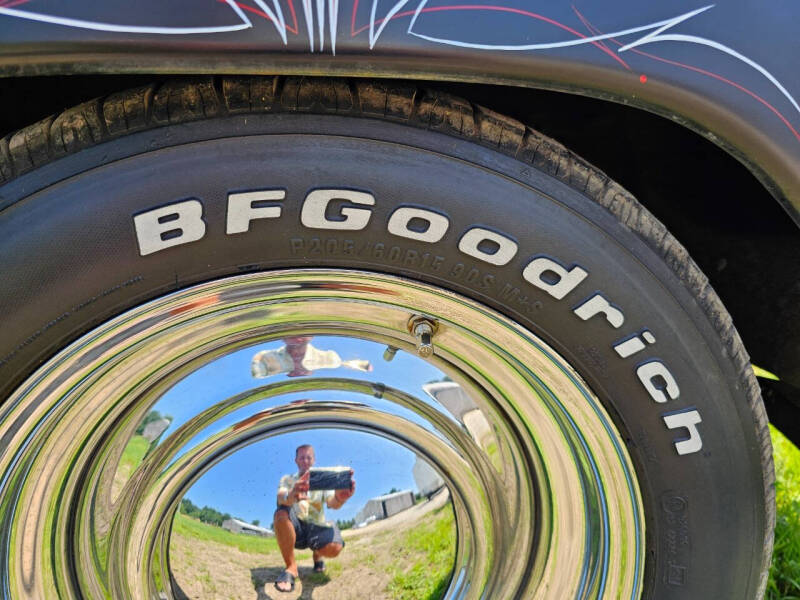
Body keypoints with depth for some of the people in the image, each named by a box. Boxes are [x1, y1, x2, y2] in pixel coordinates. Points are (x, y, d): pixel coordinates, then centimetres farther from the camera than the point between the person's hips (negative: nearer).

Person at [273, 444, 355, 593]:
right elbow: (281, 496, -17)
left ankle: (317, 554, 9)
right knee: (281, 513, -34)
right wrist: (291, 496, -45)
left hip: (316, 528, 1)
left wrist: (339, 498, -40)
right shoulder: (287, 479, 7)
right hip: (294, 529, -1)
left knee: (334, 547, -32)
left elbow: (332, 503, -12)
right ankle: (291, 567, -21)